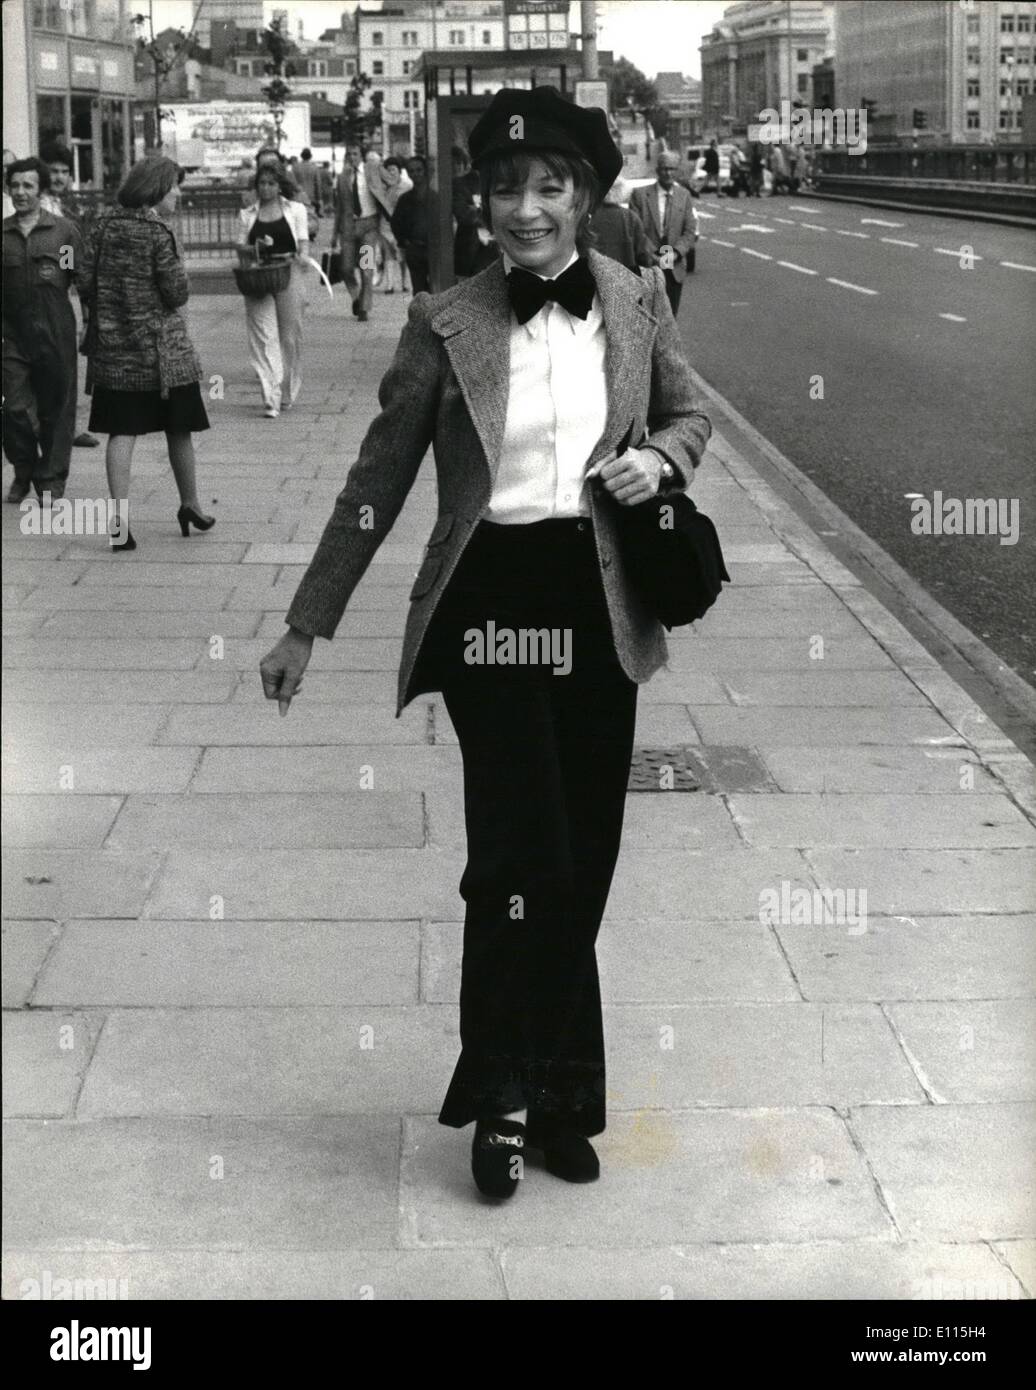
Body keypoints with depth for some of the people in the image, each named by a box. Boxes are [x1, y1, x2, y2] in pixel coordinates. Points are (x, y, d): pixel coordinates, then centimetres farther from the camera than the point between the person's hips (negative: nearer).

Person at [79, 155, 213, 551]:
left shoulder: (103, 224, 2)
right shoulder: (158, 232, -13)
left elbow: (86, 284, 3)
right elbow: (178, 294, -13)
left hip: (112, 344, 4)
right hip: (160, 347, -4)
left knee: (121, 432, 3)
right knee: (178, 429, 13)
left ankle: (120, 518, -6)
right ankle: (190, 506, 28)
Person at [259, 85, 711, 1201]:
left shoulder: (637, 302, 3)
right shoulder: (446, 324, -5)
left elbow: (687, 414, 19)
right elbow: (377, 481, 0)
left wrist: (660, 459, -6)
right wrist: (306, 626, 2)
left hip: (599, 605, 3)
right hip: (490, 603, -3)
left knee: (581, 860, 8)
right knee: (527, 852, -10)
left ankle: (525, 1090, 25)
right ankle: (516, 1093, 11)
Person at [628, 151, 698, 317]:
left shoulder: (684, 196, 8)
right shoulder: (640, 194, -1)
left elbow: (691, 232, 4)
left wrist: (675, 252, -13)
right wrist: (654, 256, -15)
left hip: (675, 269, 3)